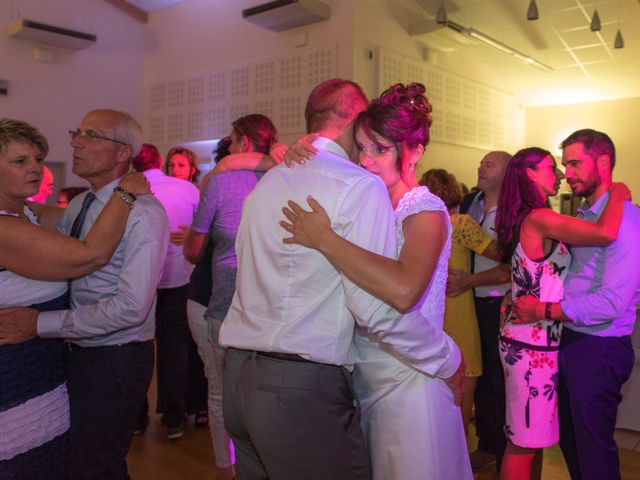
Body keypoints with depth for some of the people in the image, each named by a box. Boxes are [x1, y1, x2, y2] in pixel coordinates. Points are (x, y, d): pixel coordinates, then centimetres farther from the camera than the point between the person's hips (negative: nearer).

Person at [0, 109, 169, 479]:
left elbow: (131, 307, -26)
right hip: (74, 351, 8)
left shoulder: (144, 214, -20)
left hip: (114, 361, -7)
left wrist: (42, 324, -23)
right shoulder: (76, 206, 6)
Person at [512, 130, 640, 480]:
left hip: (598, 349, -8)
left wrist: (544, 310, -21)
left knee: (594, 451, 7)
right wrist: (523, 298, -2)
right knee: (568, 438, 21)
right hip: (569, 342, 8)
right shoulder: (582, 216, 12)